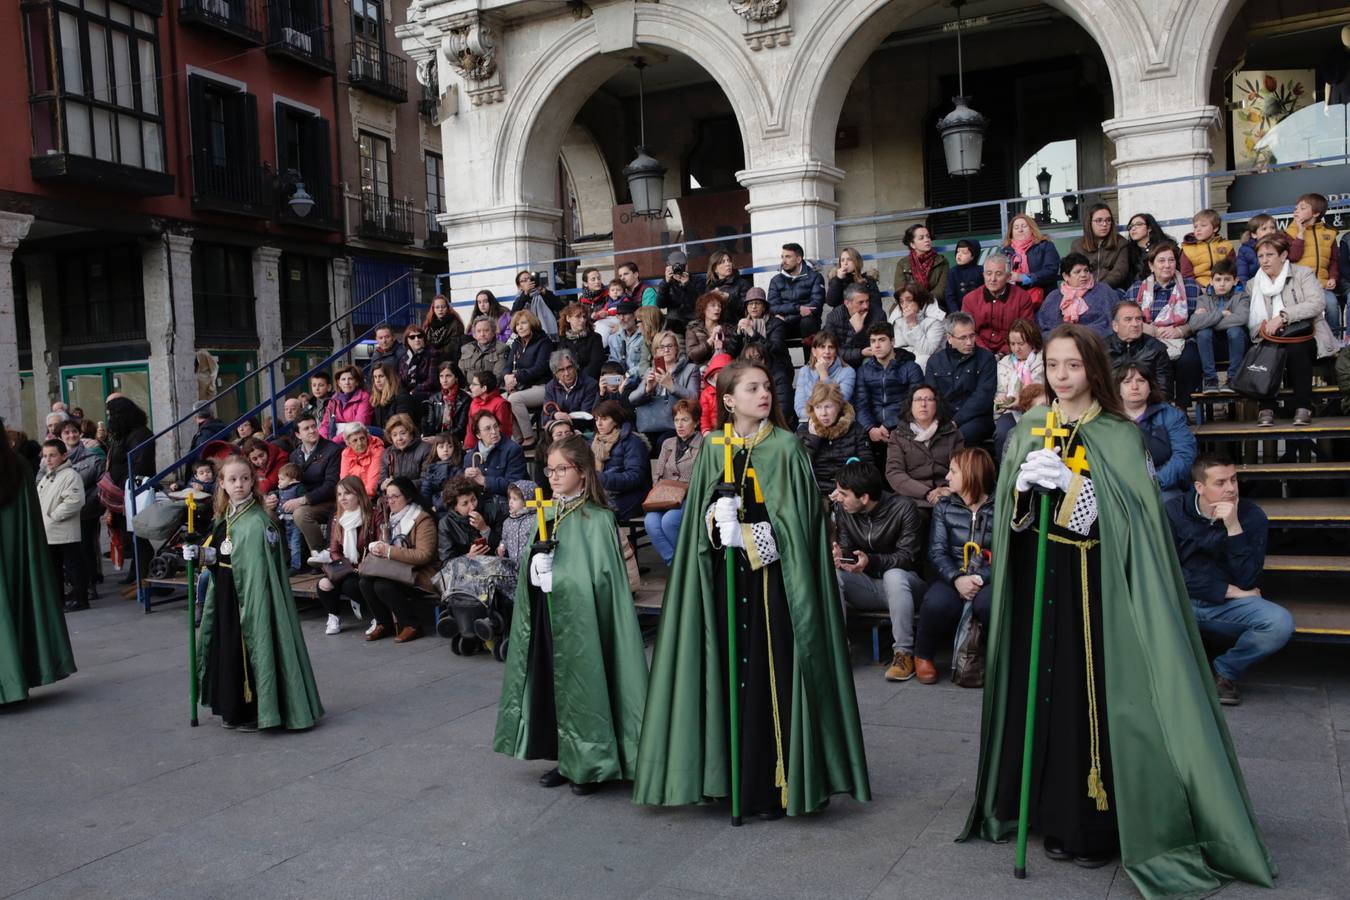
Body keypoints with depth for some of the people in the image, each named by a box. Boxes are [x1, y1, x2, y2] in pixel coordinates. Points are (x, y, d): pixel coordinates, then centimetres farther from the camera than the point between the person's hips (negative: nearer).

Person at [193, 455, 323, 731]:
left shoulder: (257, 522, -16)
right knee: (228, 651, 13)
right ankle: (234, 709, 26)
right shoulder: (224, 519, 8)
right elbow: (220, 557, 16)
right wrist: (200, 554, 0)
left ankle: (255, 712, 10)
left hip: (251, 596, -8)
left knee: (250, 650, -2)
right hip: (226, 597, 8)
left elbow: (257, 571, -18)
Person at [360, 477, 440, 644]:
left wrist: (389, 551, -25)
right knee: (365, 582, -17)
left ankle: (412, 625, -12)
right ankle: (384, 623, 2)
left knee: (382, 586, -29)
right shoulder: (391, 518, 14)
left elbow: (424, 555, -21)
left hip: (418, 575, -7)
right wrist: (374, 547, -8)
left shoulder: (423, 519, -12)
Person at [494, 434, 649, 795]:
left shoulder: (598, 519, -11)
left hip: (579, 617, -6)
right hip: (546, 615, 6)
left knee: (582, 683, 0)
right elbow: (531, 573, 14)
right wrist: (536, 560, -3)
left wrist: (556, 572, -15)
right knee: (550, 681, 9)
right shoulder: (546, 516, 9)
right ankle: (564, 759, 23)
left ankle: (590, 765, 15)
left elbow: (601, 577, -13)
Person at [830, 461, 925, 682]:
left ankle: (904, 653, -28)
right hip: (865, 586, 4)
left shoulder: (904, 508, -17)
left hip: (901, 581, -4)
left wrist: (871, 561, -35)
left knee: (893, 575, -38)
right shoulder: (842, 509, -5)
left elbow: (907, 556, -18)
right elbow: (846, 547, 0)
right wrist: (838, 555, -27)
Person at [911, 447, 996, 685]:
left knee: (989, 603, -37)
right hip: (952, 578, 2)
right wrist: (957, 578, -18)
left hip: (988, 580, -2)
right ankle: (923, 655, -2)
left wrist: (980, 578, -23)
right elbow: (937, 552, 1)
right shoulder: (944, 506, 10)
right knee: (937, 602, -32)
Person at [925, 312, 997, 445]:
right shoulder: (935, 360, 15)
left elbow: (982, 398, -6)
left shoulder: (986, 358, 4)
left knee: (960, 434, -36)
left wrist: (955, 421, -16)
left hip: (975, 418, -2)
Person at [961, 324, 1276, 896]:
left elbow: (1130, 513, -12)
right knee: (1045, 691, 5)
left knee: (1095, 695, -2)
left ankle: (1098, 824, 12)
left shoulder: (1118, 437, -1)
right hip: (1037, 581, 3)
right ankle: (1056, 816, 18)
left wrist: (1072, 483, -24)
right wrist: (1023, 484, -14)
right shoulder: (1027, 432, 9)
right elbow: (1010, 516, 6)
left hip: (1095, 585, -3)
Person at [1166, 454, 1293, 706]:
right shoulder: (1173, 512, -6)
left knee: (1281, 622, -28)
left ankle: (1225, 670, 1)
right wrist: (1229, 591, -10)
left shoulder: (1252, 515, -4)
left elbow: (1248, 581, -12)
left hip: (1228, 608, 2)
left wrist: (1234, 527, -21)